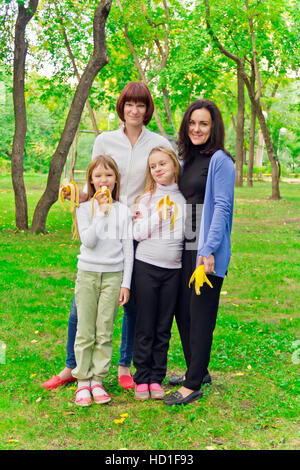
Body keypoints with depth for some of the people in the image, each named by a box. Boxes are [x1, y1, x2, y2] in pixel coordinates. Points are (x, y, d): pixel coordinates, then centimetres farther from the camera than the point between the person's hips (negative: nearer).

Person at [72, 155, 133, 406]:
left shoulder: (123, 211, 5)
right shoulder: (85, 208, 2)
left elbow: (128, 249, 5)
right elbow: (88, 241, -12)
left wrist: (126, 283, 1)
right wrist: (102, 213, -17)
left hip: (113, 275, 1)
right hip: (88, 273, -1)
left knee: (105, 332, 4)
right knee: (85, 332, 3)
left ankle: (97, 380, 15)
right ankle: (82, 381, 15)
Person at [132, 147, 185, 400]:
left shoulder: (184, 198, 6)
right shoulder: (147, 198, 3)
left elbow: (187, 233, 8)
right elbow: (138, 233, -5)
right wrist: (158, 216, -13)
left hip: (173, 269, 2)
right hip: (146, 266, -1)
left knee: (164, 328, 7)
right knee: (145, 327, 3)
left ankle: (157, 378, 17)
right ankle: (142, 378, 14)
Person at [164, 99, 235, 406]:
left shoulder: (220, 160, -8)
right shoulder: (186, 160, 15)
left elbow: (222, 207, -14)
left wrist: (209, 249, -20)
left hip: (207, 250, -8)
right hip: (184, 247, 8)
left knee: (200, 314, -1)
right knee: (182, 311, 13)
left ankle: (194, 385, 8)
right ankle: (197, 370, 29)